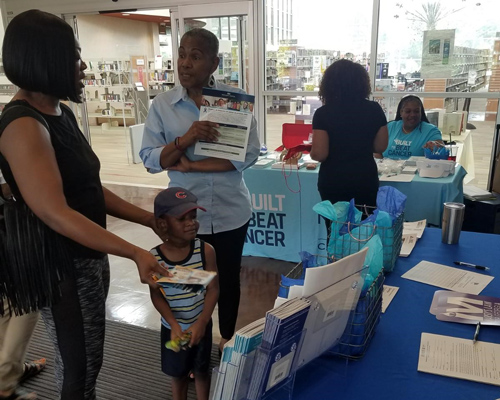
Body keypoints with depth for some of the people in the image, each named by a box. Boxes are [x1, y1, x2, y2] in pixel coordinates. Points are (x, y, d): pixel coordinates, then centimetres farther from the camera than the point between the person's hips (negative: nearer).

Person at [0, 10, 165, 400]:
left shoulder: (62, 113, 7)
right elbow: (55, 213, -28)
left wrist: (150, 219, 7)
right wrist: (134, 252, -31)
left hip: (90, 256, 9)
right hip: (59, 263, -9)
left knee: (90, 360, 23)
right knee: (77, 368, 9)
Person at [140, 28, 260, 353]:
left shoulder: (236, 99, -6)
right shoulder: (162, 105, -3)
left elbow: (249, 153, -14)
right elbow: (150, 159, -6)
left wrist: (190, 165, -16)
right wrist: (184, 140, -25)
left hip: (230, 211, 0)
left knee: (229, 279, 17)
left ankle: (227, 339, 42)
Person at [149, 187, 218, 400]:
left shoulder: (206, 250, -19)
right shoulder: (154, 258, -19)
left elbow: (213, 289, -13)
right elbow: (156, 295, -10)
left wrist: (201, 323, -20)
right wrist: (174, 324, -20)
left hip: (201, 325, 0)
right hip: (172, 328, 0)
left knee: (201, 371, 19)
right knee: (178, 373, 20)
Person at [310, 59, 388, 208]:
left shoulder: (323, 113, -12)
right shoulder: (374, 109, -3)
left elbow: (319, 154, -15)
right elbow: (380, 147, 2)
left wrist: (311, 151, 7)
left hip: (333, 180, -2)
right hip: (365, 178, 2)